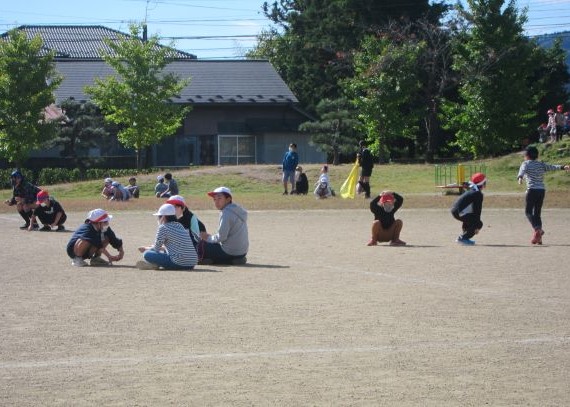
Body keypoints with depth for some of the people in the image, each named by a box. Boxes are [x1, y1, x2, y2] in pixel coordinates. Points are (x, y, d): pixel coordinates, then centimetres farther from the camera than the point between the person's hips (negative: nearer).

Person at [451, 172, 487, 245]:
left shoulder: (470, 191, 22)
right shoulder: (478, 194, -7)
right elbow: (477, 209, -9)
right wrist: (477, 226, -6)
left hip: (454, 210, 9)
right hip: (459, 212, -9)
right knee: (478, 224, -1)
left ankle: (464, 237, 29)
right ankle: (463, 238, -9)